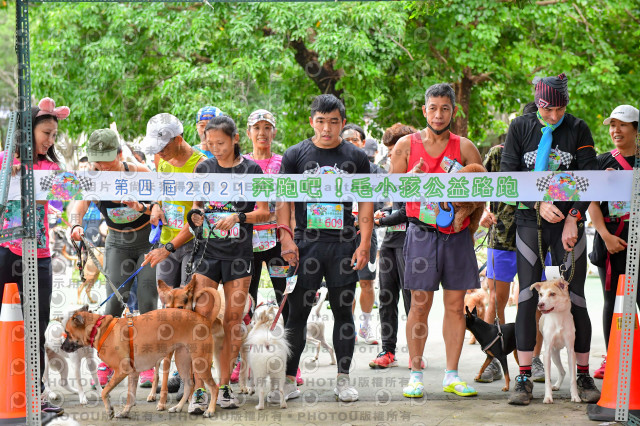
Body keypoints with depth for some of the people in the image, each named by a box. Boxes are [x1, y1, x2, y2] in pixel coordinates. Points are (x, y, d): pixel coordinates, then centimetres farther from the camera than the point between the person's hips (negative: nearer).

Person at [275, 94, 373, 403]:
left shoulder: (356, 157, 6)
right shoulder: (295, 155, 5)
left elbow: (366, 203, 6)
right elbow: (283, 200, 4)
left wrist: (364, 244, -3)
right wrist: (286, 239, -7)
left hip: (343, 244, 1)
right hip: (305, 243, 0)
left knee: (343, 311, 6)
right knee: (297, 312, 1)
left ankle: (343, 379, 15)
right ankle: (289, 381, 7)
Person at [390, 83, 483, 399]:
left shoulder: (464, 148, 6)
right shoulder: (406, 145, 4)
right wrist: (412, 176, -13)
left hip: (457, 235, 2)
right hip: (422, 234, -2)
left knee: (456, 306, 4)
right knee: (420, 305, -1)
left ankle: (451, 376, 12)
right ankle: (416, 375, 9)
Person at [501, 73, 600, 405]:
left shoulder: (578, 129, 1)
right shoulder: (520, 128, 2)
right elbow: (507, 174, -2)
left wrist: (573, 218, -10)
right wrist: (538, 203, -13)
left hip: (569, 222, 0)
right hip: (530, 222, 0)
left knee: (575, 299, -1)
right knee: (527, 299, -3)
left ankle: (583, 376, 9)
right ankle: (524, 378, 2)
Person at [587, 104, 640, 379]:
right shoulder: (602, 162, 8)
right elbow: (592, 204, 3)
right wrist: (606, 236, -8)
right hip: (608, 240, 2)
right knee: (612, 301, 8)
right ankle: (612, 360, 17)